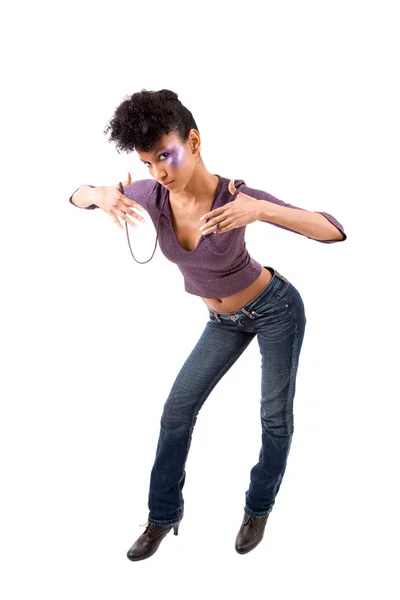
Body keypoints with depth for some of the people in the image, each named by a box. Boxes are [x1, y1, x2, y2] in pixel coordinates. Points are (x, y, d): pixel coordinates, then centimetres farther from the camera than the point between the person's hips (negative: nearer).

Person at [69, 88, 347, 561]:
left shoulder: (235, 196, -31)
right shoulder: (154, 194, -18)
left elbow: (334, 231, -34)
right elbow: (75, 197, -5)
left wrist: (262, 210, -51)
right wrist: (99, 195, -30)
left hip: (275, 308, -4)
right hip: (225, 320, 5)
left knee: (275, 415, 6)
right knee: (177, 410, 4)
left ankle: (259, 508, 30)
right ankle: (164, 515, 20)